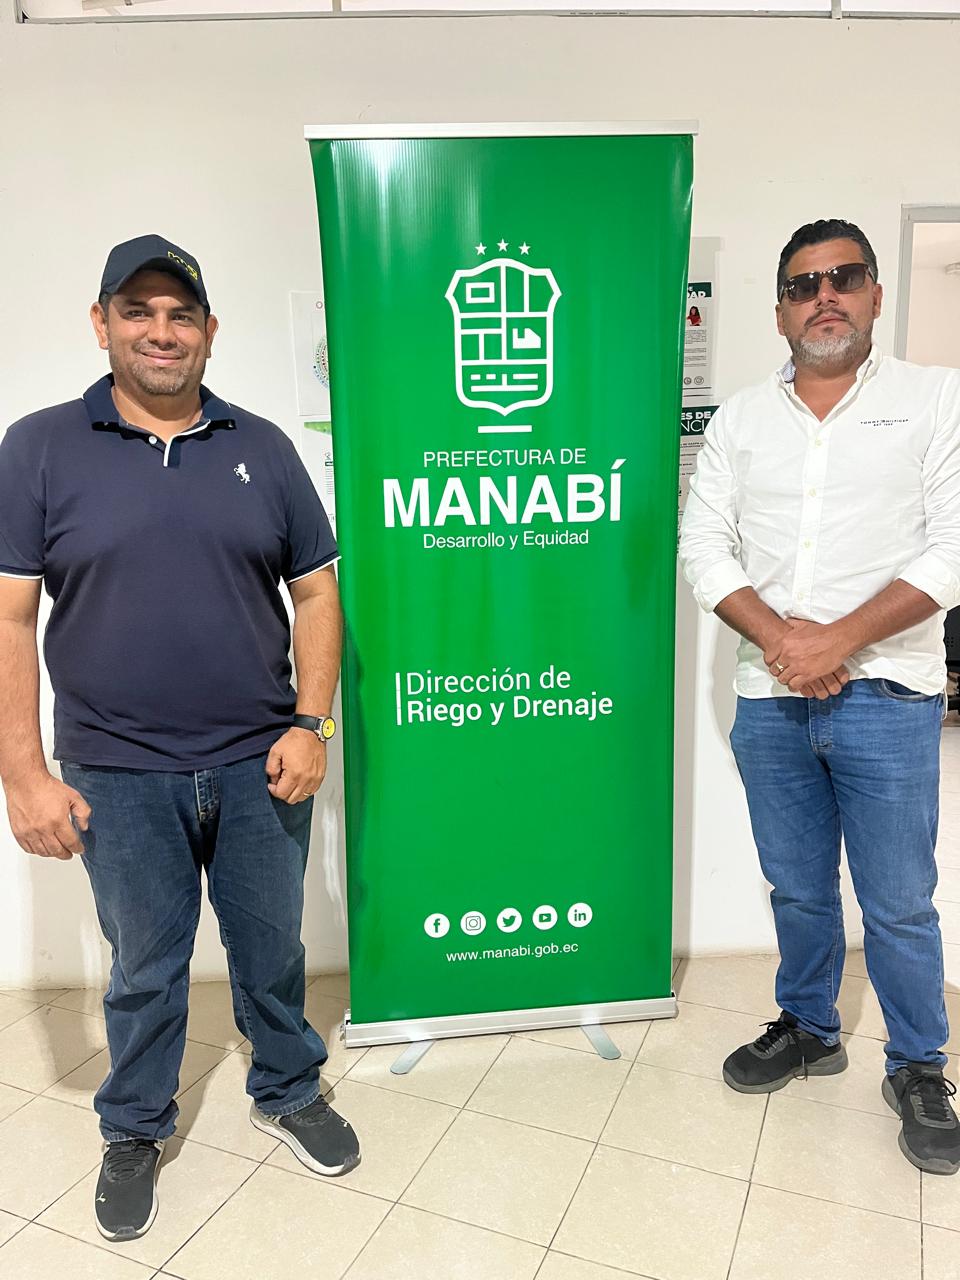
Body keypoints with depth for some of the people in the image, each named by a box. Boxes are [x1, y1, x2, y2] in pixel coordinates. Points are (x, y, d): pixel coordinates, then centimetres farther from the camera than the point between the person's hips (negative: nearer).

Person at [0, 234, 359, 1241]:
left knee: (271, 948, 18)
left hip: (260, 767, 2)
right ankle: (134, 1133, 41)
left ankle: (288, 1093, 43)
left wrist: (310, 724, -5)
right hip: (120, 779, -1)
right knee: (145, 968, 16)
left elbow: (314, 591, 4)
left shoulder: (261, 447, 3)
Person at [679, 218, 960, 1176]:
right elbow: (703, 547, 2)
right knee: (798, 890, 16)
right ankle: (808, 1030, 38)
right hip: (769, 700, 3)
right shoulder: (740, 419, 9)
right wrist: (778, 636, -13)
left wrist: (837, 640, -16)